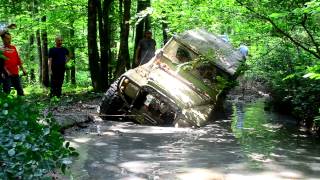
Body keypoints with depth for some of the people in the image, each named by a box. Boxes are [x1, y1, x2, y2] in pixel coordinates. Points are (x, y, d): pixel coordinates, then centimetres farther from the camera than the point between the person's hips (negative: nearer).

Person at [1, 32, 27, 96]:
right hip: (7, 74, -6)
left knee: (20, 91, 9)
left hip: (15, 73, 6)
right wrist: (6, 71, -19)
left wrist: (23, 69, 11)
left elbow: (18, 59, 16)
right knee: (7, 91, -4)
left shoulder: (13, 48, 13)